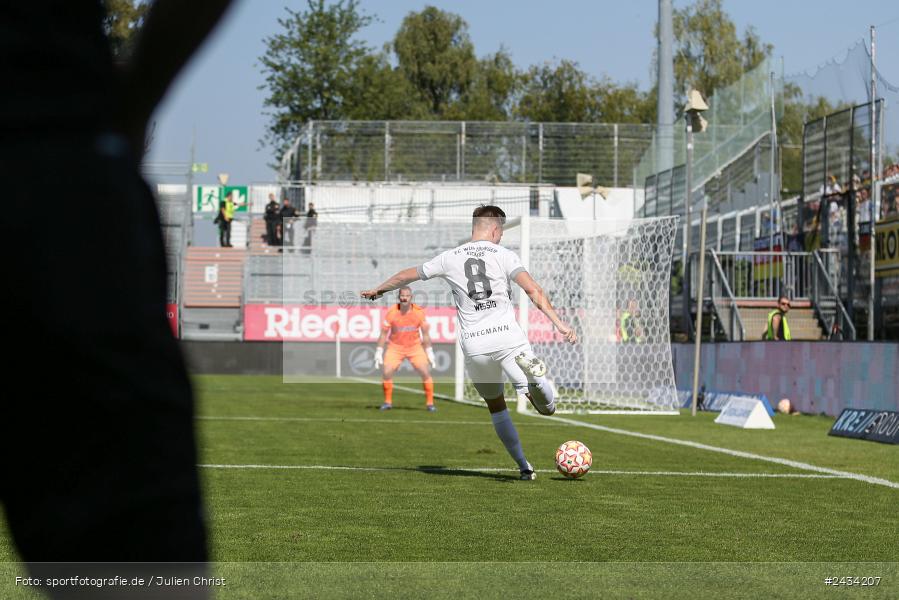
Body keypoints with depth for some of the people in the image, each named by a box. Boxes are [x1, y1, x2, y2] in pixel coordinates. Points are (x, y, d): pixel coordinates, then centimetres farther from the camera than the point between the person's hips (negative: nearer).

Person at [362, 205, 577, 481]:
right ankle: (535, 383, -40)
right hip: (508, 337, -3)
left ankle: (524, 467, 19)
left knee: (495, 405, 21)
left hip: (473, 345, 3)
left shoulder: (450, 258, 12)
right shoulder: (504, 255, 3)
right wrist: (559, 324, -11)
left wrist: (378, 290, 41)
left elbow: (407, 275, 24)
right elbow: (533, 289, -10)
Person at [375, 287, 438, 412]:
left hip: (415, 347, 0)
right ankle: (388, 402, 5)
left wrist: (430, 353, -2)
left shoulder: (419, 312, -11)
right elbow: (383, 333, -5)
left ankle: (430, 403, 1)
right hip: (395, 347, 0)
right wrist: (379, 352, -6)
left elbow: (425, 334, -2)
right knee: (387, 373, -14)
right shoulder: (391, 313, -14)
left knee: (426, 373, -12)